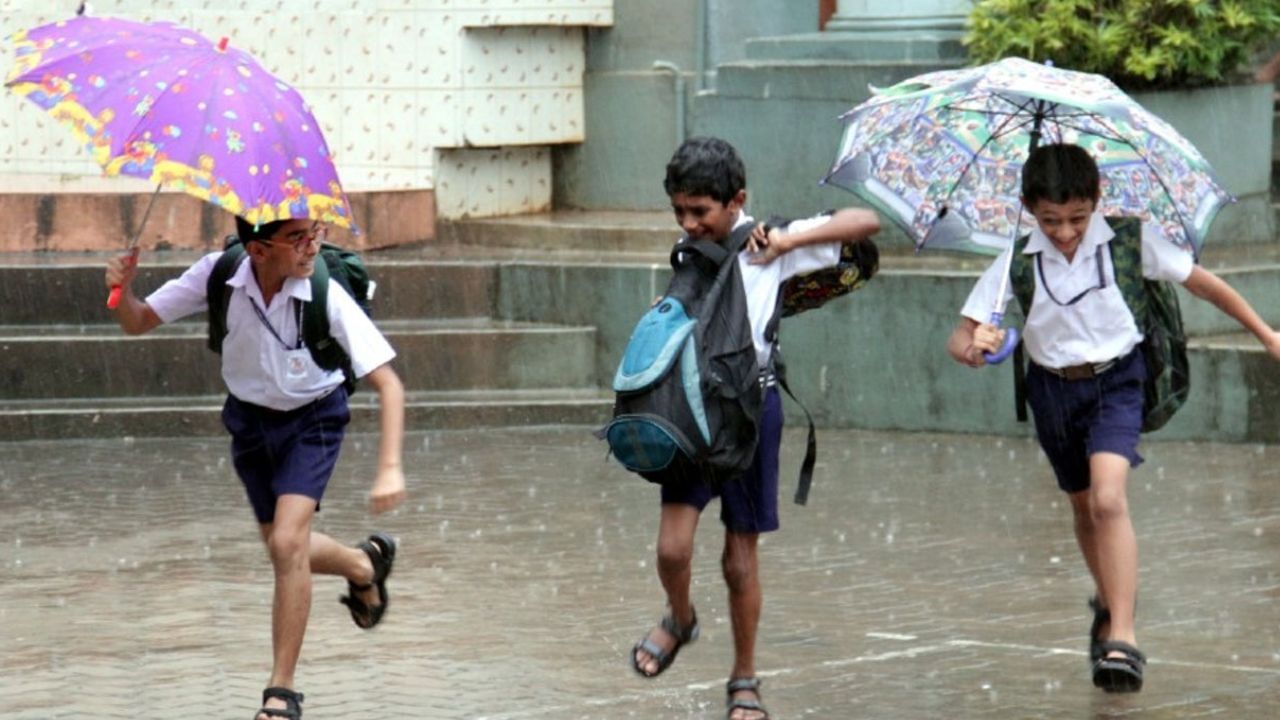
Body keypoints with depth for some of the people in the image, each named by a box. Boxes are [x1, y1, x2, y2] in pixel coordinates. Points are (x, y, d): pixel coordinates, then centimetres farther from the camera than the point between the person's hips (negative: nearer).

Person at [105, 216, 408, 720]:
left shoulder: (326, 295, -29)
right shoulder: (219, 275, -22)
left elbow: (387, 384, -26)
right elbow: (138, 323, -12)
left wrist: (390, 468, -36)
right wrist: (123, 290, -35)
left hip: (312, 419, -4)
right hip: (250, 416, 4)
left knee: (287, 543, -20)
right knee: (284, 549, 14)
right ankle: (364, 565, 48)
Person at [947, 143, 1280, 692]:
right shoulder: (1017, 261, -17)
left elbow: (1201, 282, -4)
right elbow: (959, 339, -16)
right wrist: (974, 348, -40)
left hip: (1115, 381, -2)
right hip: (1053, 387, 2)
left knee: (1109, 498, -23)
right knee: (1084, 508, 19)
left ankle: (1122, 637, -24)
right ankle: (1109, 603, 46)